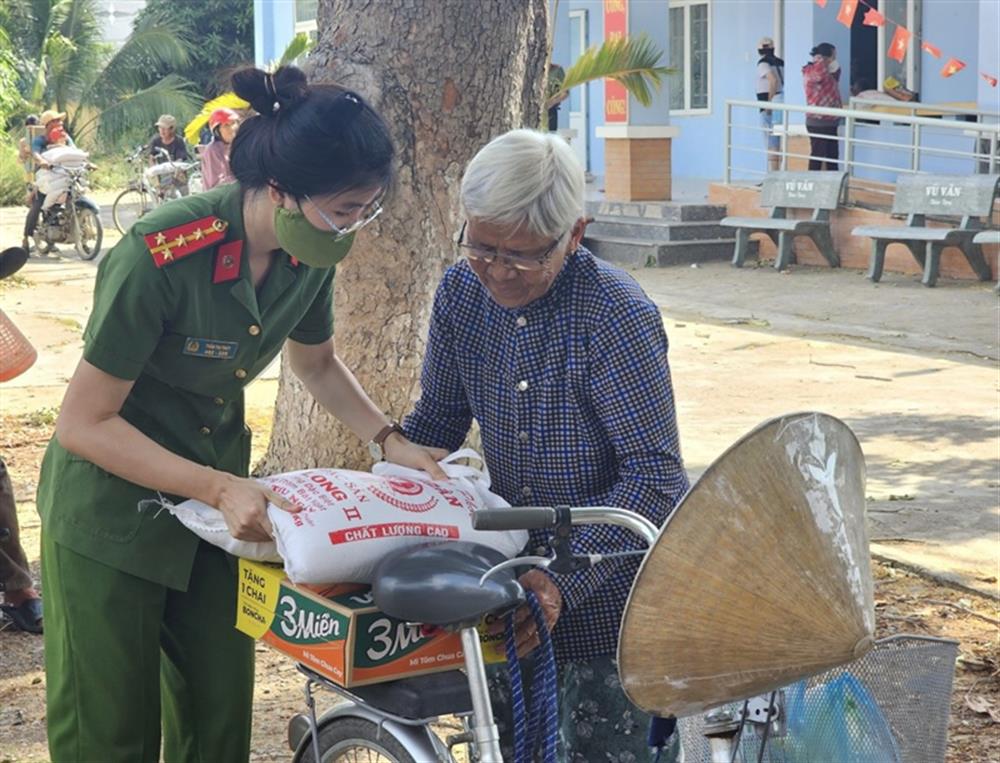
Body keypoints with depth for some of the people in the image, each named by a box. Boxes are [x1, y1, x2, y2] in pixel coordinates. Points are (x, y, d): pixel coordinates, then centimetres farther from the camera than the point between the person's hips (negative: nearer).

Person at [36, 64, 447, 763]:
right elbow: (84, 423, -23)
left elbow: (316, 362, 11)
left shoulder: (311, 250, -10)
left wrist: (389, 441, -5)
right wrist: (218, 489, -29)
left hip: (218, 491, 6)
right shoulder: (160, 257, -29)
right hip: (114, 507, -5)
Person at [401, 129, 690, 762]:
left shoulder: (617, 316, -23)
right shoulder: (463, 291, -5)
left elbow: (654, 474, -24)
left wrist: (565, 581, -31)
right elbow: (437, 421, 7)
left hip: (609, 586, -6)